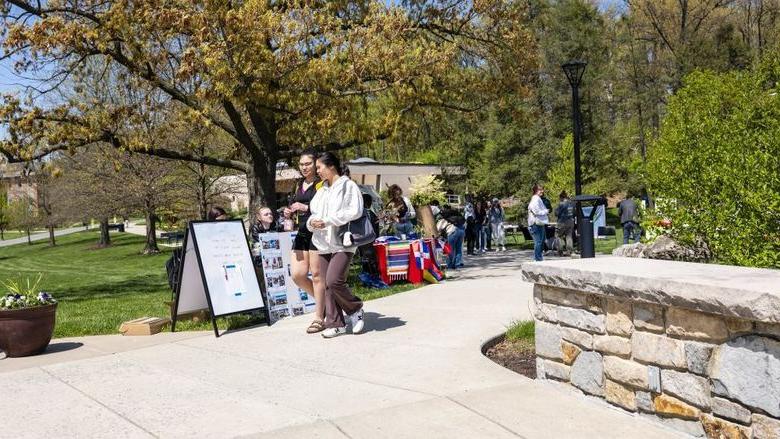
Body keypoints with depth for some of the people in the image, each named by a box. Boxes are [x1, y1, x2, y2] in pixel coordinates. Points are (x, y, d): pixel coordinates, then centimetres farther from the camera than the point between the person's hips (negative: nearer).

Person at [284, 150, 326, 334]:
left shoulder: (321, 184, -6)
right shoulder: (299, 184, 18)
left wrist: (306, 208, -21)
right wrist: (290, 212, 7)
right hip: (302, 233, 8)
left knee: (316, 275, -3)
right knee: (297, 275, 3)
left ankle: (319, 318, 7)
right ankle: (323, 301, 25)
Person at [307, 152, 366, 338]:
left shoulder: (348, 186, -4)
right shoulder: (321, 190, 19)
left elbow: (355, 211, -15)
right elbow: (314, 213, 23)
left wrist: (327, 221, -17)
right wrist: (312, 221, -2)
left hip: (342, 243, -7)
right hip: (324, 243, 7)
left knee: (334, 280, -19)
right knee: (328, 285, 5)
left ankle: (355, 309, 7)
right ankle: (335, 324, 14)